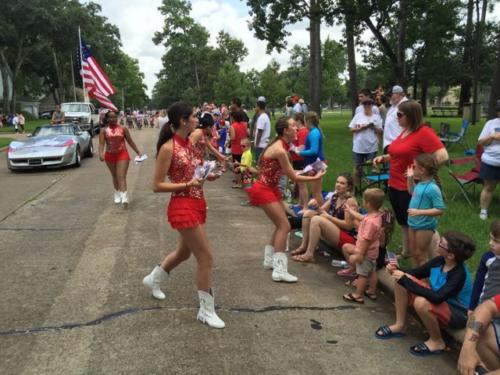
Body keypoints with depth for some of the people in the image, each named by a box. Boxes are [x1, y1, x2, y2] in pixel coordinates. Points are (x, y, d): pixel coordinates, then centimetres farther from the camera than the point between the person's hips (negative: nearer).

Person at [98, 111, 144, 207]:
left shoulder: (123, 129, 0)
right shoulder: (104, 130, 0)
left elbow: (130, 141, 5)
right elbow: (101, 143, -9)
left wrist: (138, 152, 5)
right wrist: (101, 154, -27)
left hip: (122, 155, -2)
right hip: (110, 156, 2)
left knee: (121, 176, -13)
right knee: (115, 177, 17)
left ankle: (124, 197, -24)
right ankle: (117, 194, 35)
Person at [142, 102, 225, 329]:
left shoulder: (189, 143, 8)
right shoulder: (168, 148, -17)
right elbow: (157, 186, -15)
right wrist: (188, 184, -21)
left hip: (197, 204, 9)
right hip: (182, 207, -9)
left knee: (184, 252, 24)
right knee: (206, 257, -4)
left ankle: (153, 280, 50)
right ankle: (206, 311, 12)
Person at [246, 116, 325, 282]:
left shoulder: (281, 145, 6)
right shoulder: (280, 150, -24)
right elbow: (293, 177, -18)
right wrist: (315, 177, -9)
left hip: (270, 188, 10)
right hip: (264, 190, -10)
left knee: (280, 224, 17)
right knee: (284, 226, -11)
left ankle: (270, 259, 31)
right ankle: (279, 270, -8)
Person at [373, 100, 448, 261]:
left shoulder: (424, 132, -17)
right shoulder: (404, 132, 9)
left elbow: (442, 156, -25)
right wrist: (383, 158, 8)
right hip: (395, 186, 9)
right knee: (403, 222, 19)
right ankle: (406, 253, 34)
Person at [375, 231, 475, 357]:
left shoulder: (459, 274, -31)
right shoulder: (439, 261, -10)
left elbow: (437, 298, -42)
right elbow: (416, 273, 3)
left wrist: (405, 280, -37)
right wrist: (397, 271, -17)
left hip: (458, 313, -7)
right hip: (439, 302, 7)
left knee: (421, 302, -37)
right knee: (401, 281, -5)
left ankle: (437, 342, -11)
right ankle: (400, 325, 6)